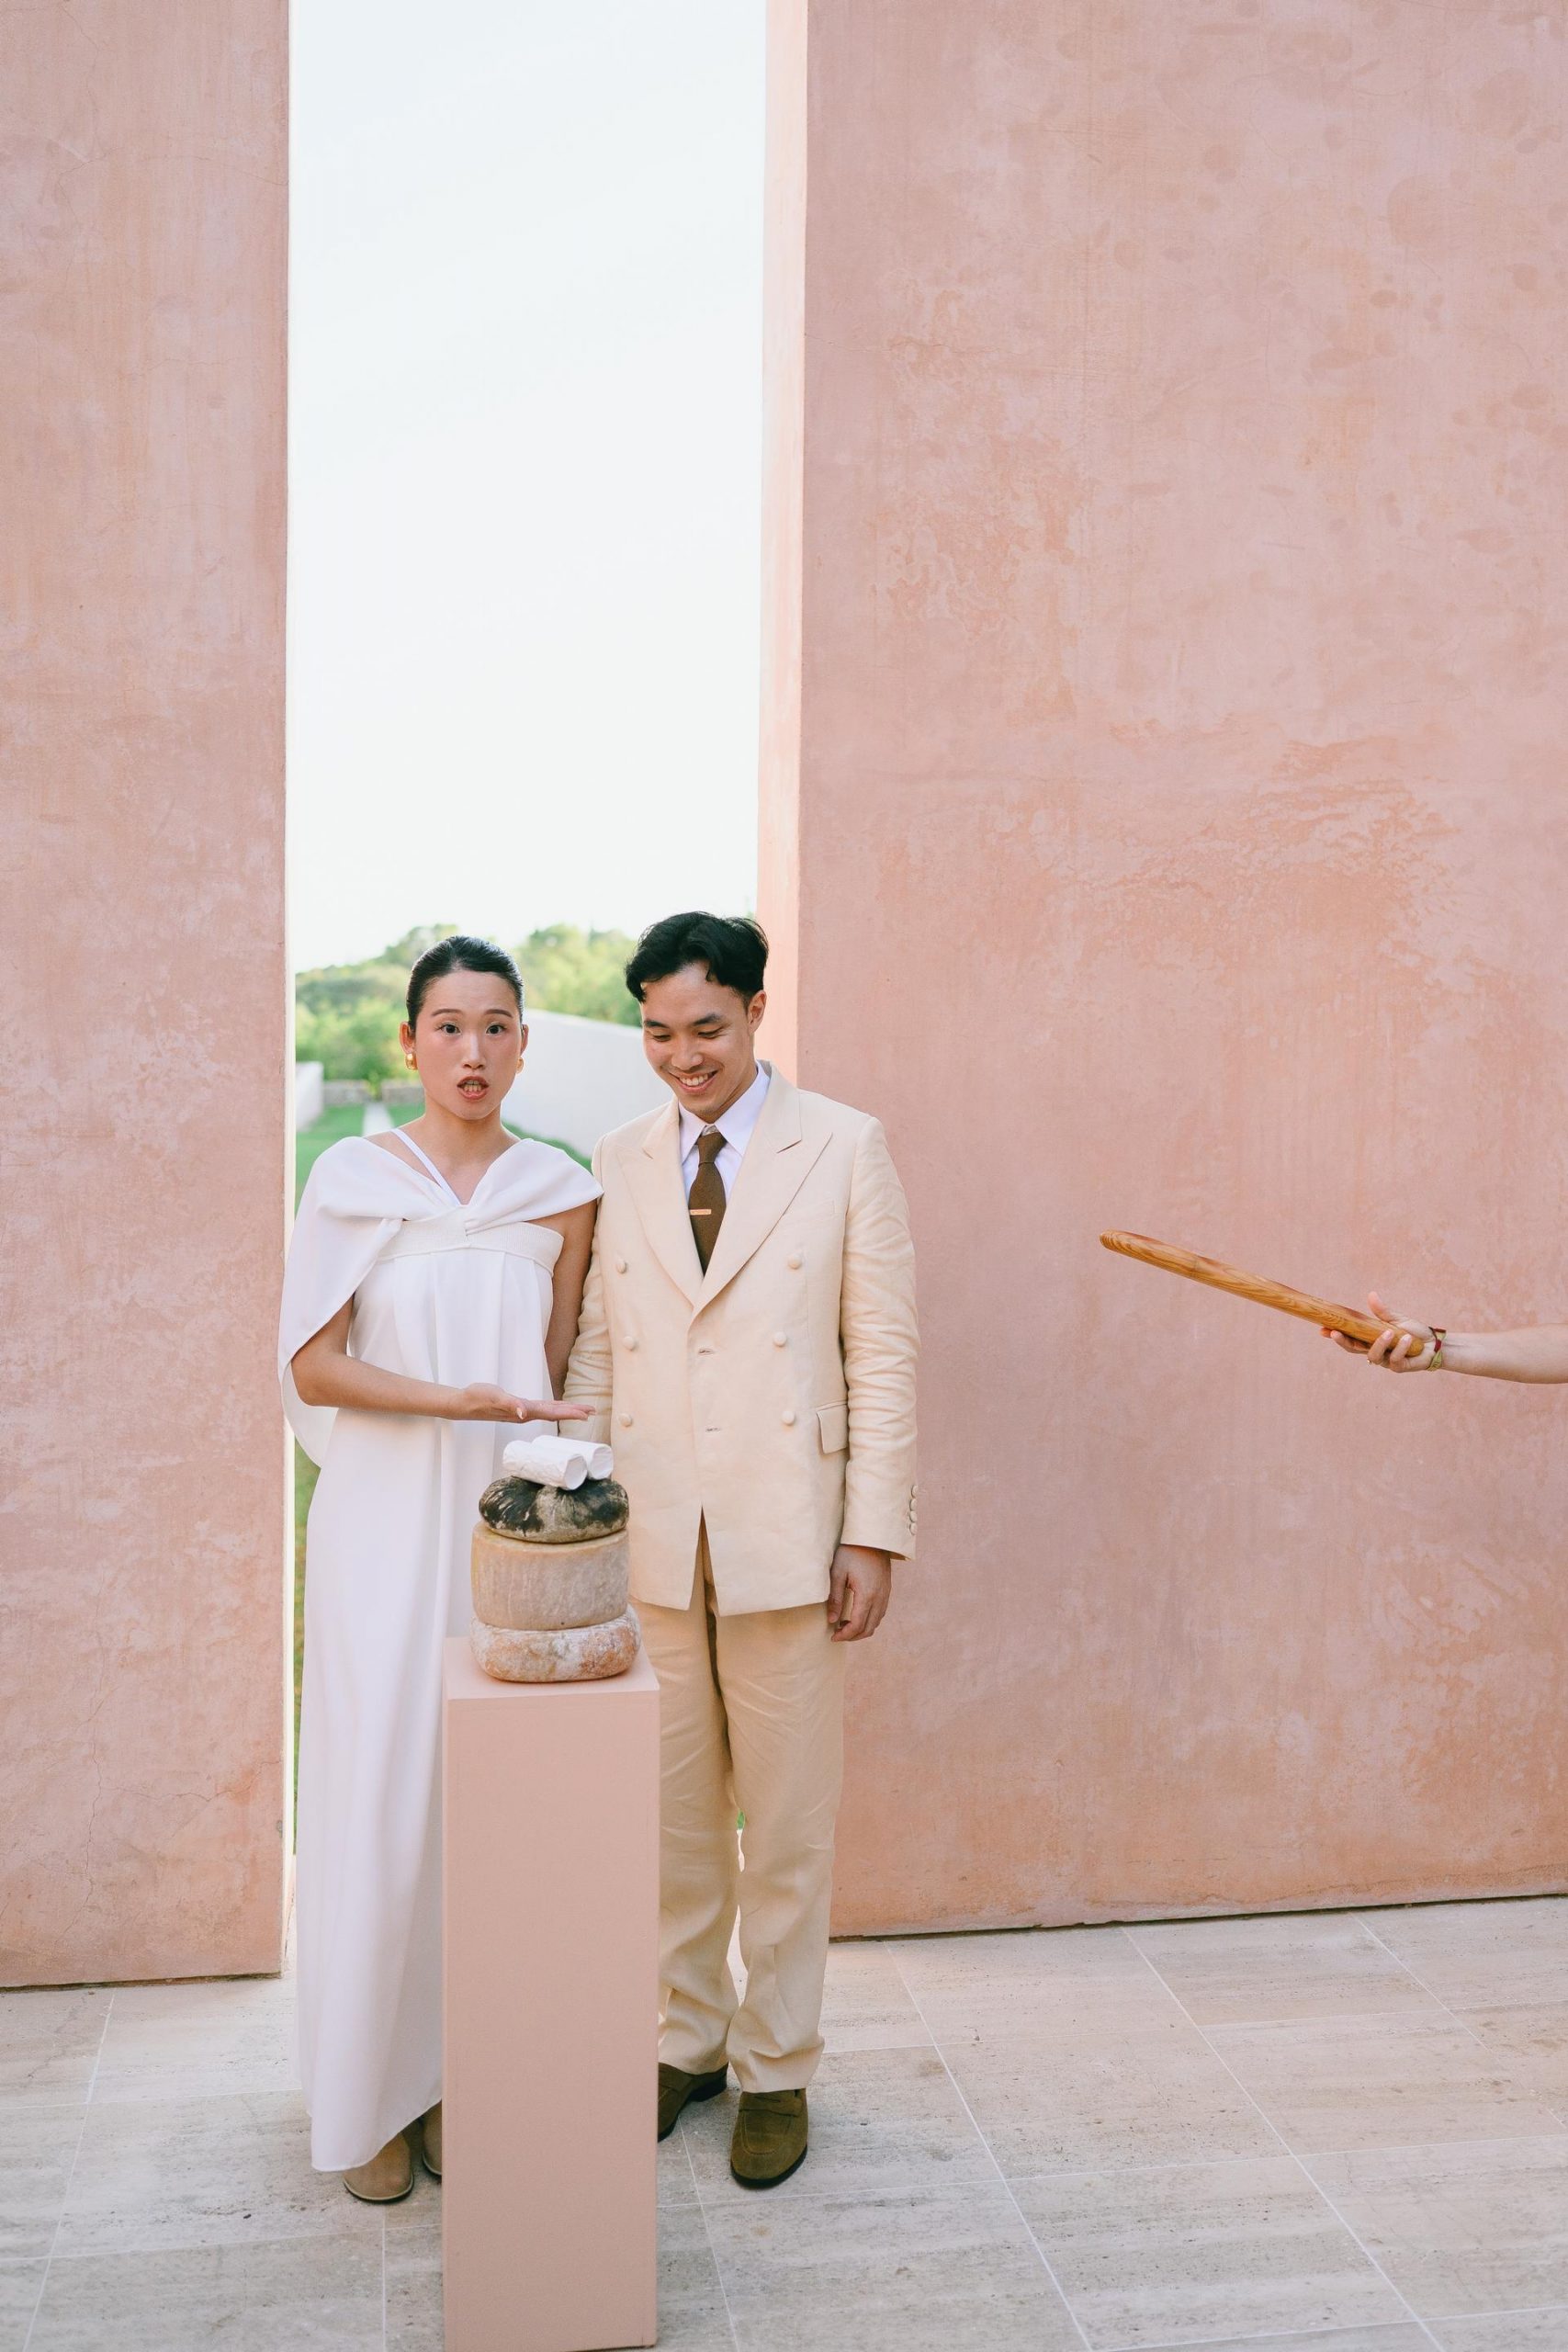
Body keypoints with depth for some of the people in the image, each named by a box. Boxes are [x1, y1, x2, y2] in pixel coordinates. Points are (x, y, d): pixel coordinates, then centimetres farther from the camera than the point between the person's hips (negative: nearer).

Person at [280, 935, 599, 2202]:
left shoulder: (561, 1193, 3)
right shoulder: (352, 1178, -3)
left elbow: (557, 1378, 7)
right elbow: (311, 1365, -5)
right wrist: (455, 1400, -18)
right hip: (387, 1525, -2)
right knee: (383, 1801, 3)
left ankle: (465, 2075, 25)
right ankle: (374, 2094, 22)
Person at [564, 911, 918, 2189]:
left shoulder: (845, 1148, -2)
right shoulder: (619, 1161, 8)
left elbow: (883, 1354, -3)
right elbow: (595, 1352, 10)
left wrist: (874, 1535, -7)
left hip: (785, 1540, -3)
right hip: (646, 1542, 3)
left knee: (788, 1825, 8)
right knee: (674, 1817, 14)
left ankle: (778, 2070, 26)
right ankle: (687, 2041, 33)